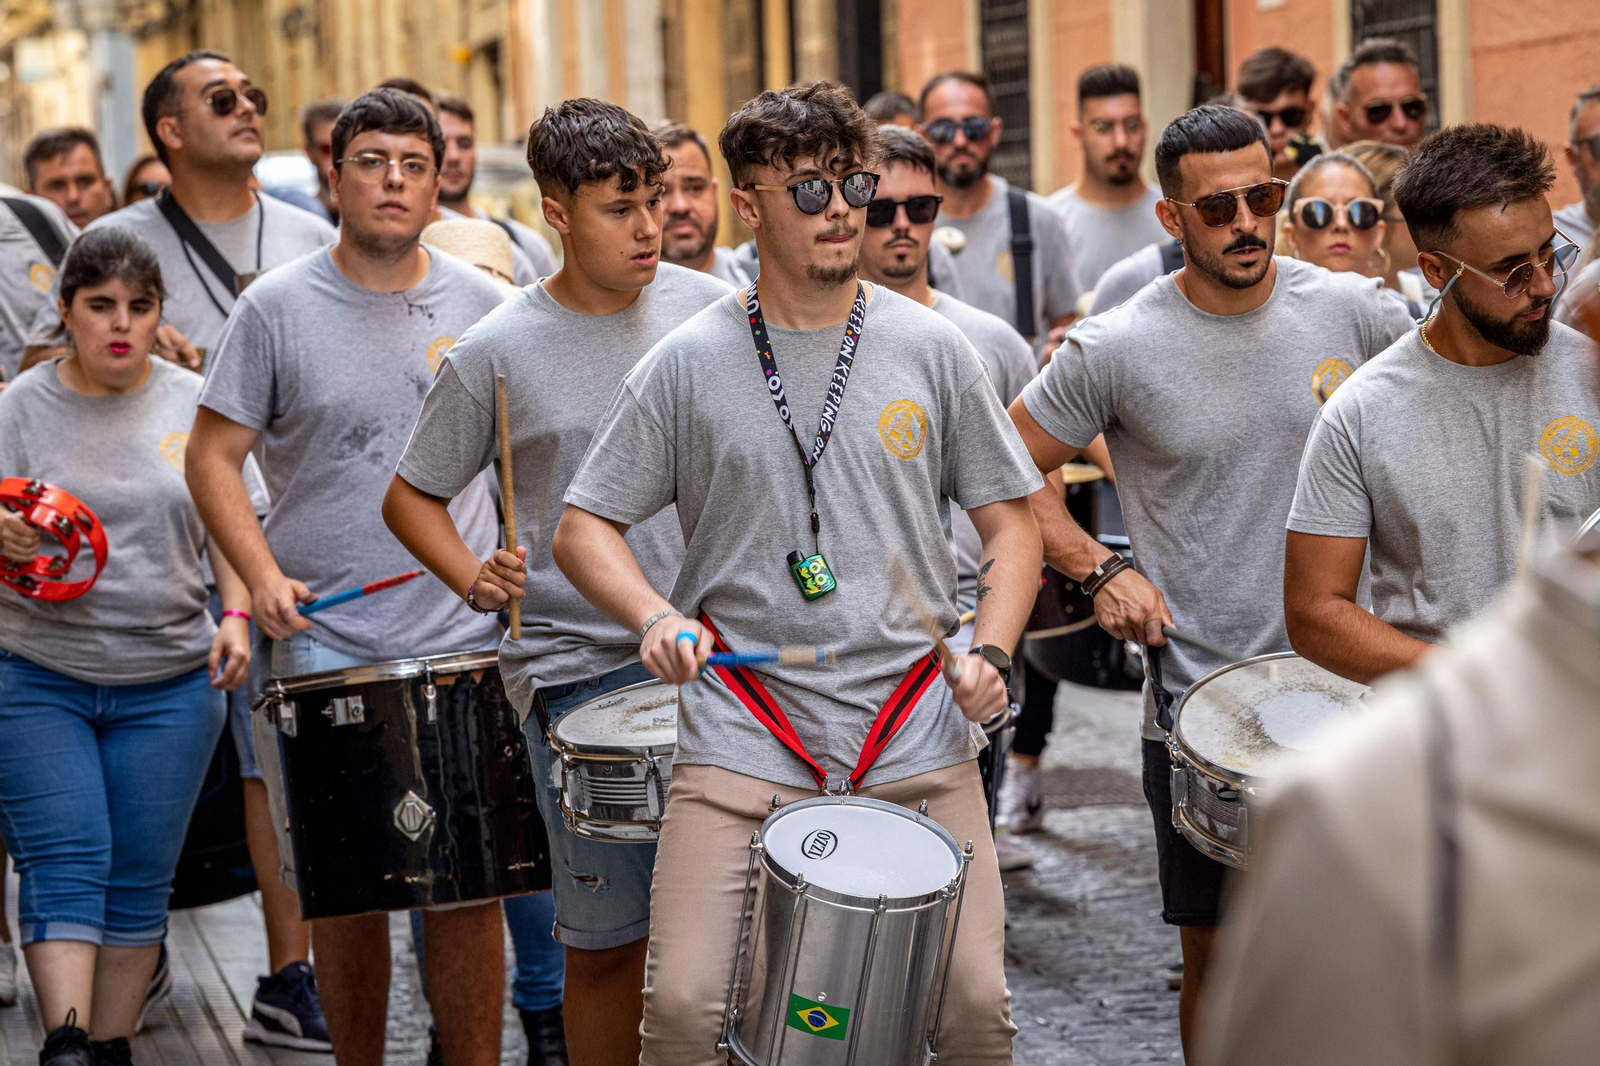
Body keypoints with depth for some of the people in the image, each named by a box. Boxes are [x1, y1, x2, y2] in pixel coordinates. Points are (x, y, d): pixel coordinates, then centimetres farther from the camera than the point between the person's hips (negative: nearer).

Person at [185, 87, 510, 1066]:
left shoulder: (480, 303, 7)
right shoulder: (277, 307, -1)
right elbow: (214, 455, 0)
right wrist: (262, 573, -13)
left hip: (464, 641, 1)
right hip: (327, 641, -1)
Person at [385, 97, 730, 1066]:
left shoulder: (709, 310, 2)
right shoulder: (499, 353, -4)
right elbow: (412, 495, 6)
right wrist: (474, 577, -12)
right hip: (580, 669, -3)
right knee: (609, 935, 1)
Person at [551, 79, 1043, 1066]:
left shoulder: (929, 348, 6)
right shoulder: (689, 364, 3)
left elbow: (1010, 519, 11)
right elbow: (586, 527, 6)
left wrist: (990, 653, -6)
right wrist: (656, 616, -13)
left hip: (918, 736, 1)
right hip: (744, 740, -1)